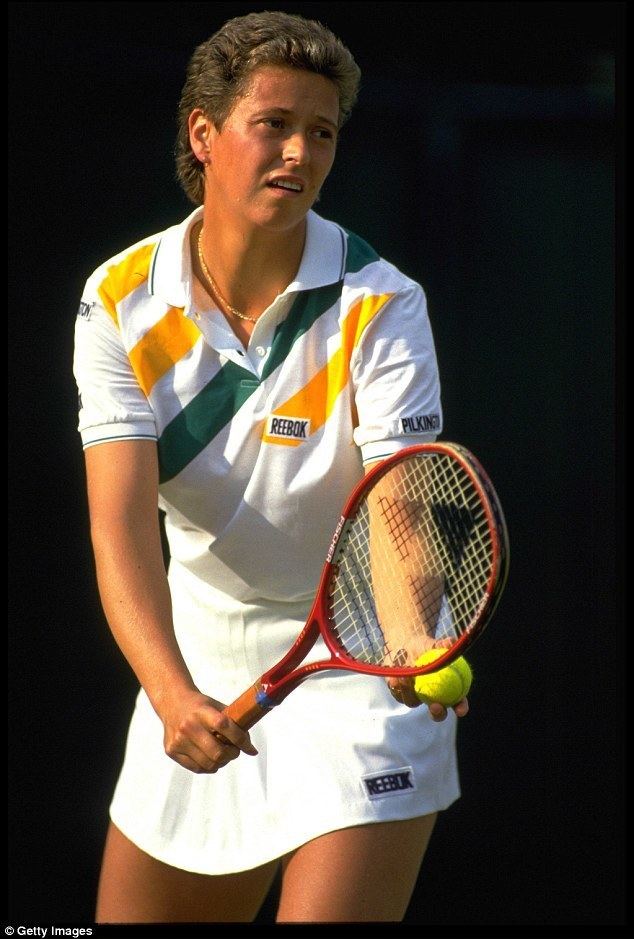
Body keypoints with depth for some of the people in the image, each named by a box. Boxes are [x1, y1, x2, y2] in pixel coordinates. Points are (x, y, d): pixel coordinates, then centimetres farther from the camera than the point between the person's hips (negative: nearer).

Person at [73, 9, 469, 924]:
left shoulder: (380, 305, -15)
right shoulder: (122, 301, -9)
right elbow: (122, 521, -20)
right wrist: (173, 692, -37)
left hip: (363, 668, -3)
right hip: (199, 669, 3)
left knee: (330, 910, -17)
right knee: (130, 917, 10)